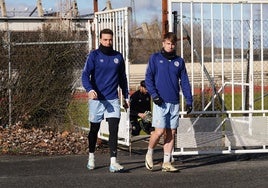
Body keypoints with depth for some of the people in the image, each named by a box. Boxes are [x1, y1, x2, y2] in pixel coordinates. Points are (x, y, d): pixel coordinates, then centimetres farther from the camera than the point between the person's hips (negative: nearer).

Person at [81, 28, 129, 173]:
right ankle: (91, 157, 32)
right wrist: (90, 89, -30)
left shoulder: (118, 57, 8)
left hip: (113, 100, 2)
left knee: (114, 130, -10)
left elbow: (122, 78, 18)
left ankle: (113, 162, -13)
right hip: (96, 99, -2)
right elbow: (85, 75, -12)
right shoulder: (94, 55, -3)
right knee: (94, 129, 12)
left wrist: (126, 97, 17)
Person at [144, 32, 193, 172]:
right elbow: (148, 78, -1)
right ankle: (149, 153, 14)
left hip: (174, 103, 4)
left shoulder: (179, 61, 12)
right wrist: (154, 94, -13)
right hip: (160, 102, -4)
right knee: (160, 131, -11)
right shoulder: (155, 58, 3)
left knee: (171, 133, 3)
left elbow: (184, 82, 13)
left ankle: (166, 163, 9)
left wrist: (189, 100, 6)